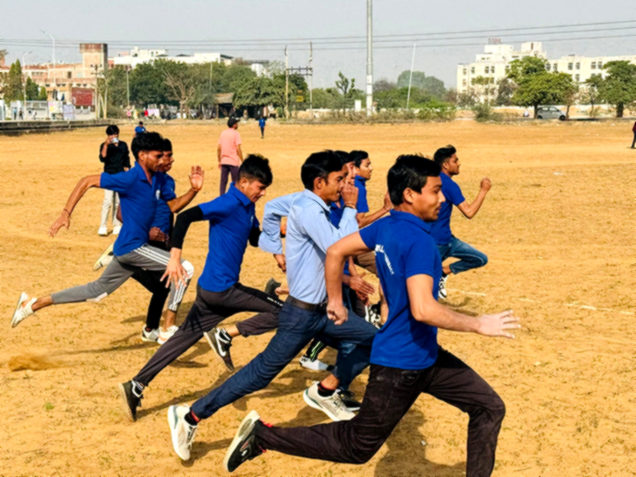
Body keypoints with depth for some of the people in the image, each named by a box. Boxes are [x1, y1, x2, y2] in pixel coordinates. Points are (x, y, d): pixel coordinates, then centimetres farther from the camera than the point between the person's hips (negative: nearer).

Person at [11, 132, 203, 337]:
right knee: (185, 269, -12)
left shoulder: (159, 178, 6)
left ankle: (32, 304, 25)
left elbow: (174, 205, 13)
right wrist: (66, 213, -22)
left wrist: (194, 190, -5)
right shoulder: (129, 179, -18)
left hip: (128, 249, 9)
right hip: (131, 246, -9)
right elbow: (87, 181, -16)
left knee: (97, 290, 19)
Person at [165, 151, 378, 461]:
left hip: (322, 308, 9)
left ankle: (324, 392, 20)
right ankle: (191, 415, 2)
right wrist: (351, 208, -19)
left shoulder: (318, 208, 9)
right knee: (263, 372, -6)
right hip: (302, 314, -9)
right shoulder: (307, 208, -20)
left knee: (375, 339, 11)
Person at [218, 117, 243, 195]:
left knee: (223, 182, 7)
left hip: (224, 162, 5)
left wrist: (219, 161, 15)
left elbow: (219, 148, 8)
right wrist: (242, 161, -9)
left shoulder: (223, 133, 9)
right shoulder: (236, 134, -8)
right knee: (235, 182, 3)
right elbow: (238, 149, -14)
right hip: (233, 162, -5)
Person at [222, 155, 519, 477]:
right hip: (400, 366, -9)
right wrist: (479, 324, -24)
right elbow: (423, 309, -35)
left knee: (489, 408, 12)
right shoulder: (418, 241, -25)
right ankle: (263, 437, 15)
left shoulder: (385, 227, 1)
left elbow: (336, 251, 10)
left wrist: (335, 301, 20)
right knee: (356, 447, 7)